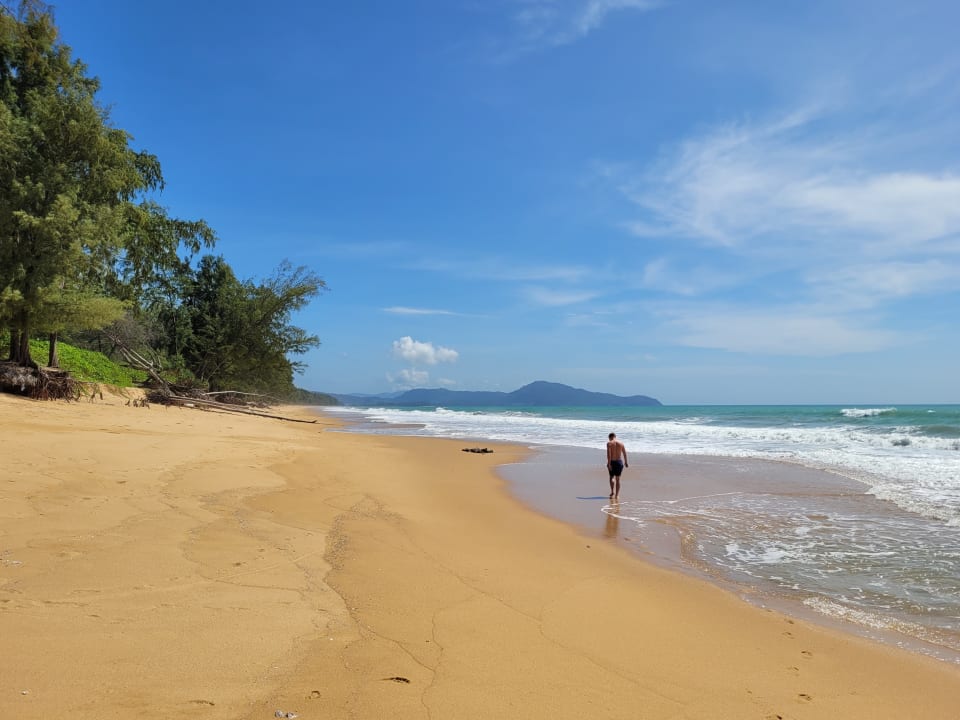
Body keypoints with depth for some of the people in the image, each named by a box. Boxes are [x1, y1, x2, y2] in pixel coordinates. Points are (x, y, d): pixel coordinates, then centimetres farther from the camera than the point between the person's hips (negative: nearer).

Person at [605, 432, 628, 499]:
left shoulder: (609, 443, -6)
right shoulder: (621, 443, 5)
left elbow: (609, 454, -16)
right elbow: (624, 453, 7)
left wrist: (608, 463, -18)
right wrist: (626, 462, 18)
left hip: (612, 462, -3)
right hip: (619, 462, 3)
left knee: (612, 477, 14)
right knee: (618, 478, 11)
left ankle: (612, 491, -4)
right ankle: (617, 495, 10)